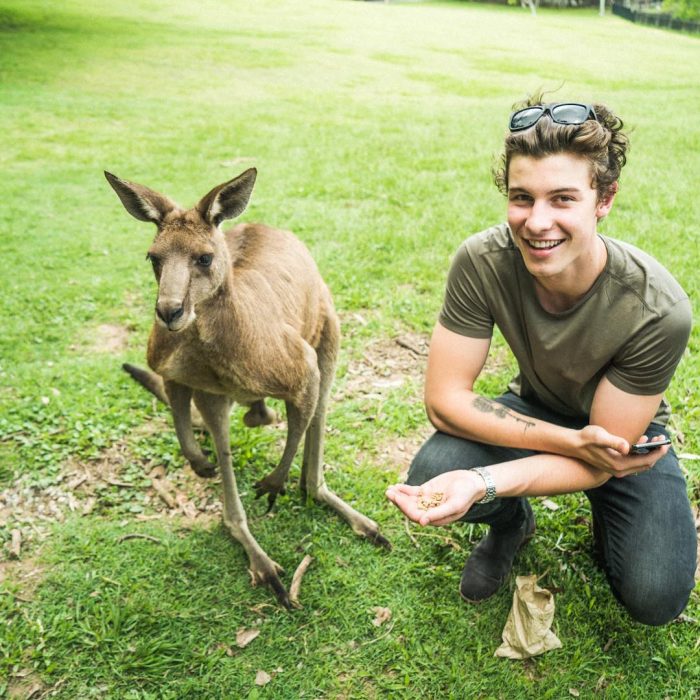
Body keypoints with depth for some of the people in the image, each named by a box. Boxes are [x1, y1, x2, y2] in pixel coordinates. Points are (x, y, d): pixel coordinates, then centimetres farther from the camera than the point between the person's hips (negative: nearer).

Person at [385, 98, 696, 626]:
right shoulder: (483, 261, -28)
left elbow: (597, 463, -27)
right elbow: (444, 398, -23)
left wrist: (483, 482, -45)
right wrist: (574, 442, -31)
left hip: (628, 434, -1)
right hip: (535, 413, 1)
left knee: (655, 598, -20)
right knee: (430, 478, -27)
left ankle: (606, 516, 16)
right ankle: (513, 524, 9)